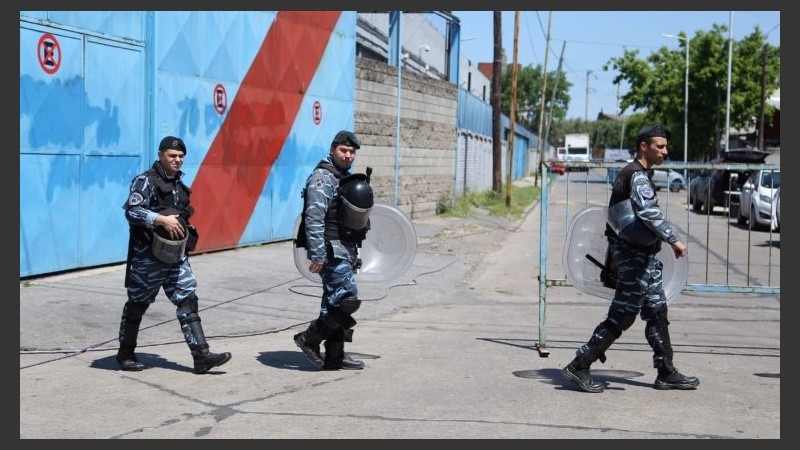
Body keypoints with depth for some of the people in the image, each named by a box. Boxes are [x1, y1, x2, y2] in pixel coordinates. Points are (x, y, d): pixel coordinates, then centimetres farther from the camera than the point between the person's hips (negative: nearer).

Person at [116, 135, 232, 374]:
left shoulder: (178, 184, 15)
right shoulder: (146, 181, -10)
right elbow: (131, 211, -23)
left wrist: (185, 227, 11)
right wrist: (162, 220, -27)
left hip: (176, 255, 7)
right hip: (148, 256, -7)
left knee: (188, 302, -2)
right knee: (137, 304, 6)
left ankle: (201, 355, -6)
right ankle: (125, 354, 22)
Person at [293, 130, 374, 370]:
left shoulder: (347, 178, 19)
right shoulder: (322, 178, -12)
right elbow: (314, 218, -20)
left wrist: (353, 253, 26)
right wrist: (317, 255, -26)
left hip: (346, 249, 10)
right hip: (331, 249, -10)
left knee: (336, 300, 12)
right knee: (347, 298, -15)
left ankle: (335, 356, 17)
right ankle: (309, 338, -3)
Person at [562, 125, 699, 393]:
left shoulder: (633, 174, 18)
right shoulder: (638, 175, -14)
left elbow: (616, 218, 22)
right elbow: (649, 212, -29)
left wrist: (614, 256, 23)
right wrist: (673, 240, -25)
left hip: (643, 257, 10)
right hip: (636, 257, -10)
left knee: (657, 313, 13)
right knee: (622, 316, -6)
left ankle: (666, 374, 19)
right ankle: (579, 366, -1)